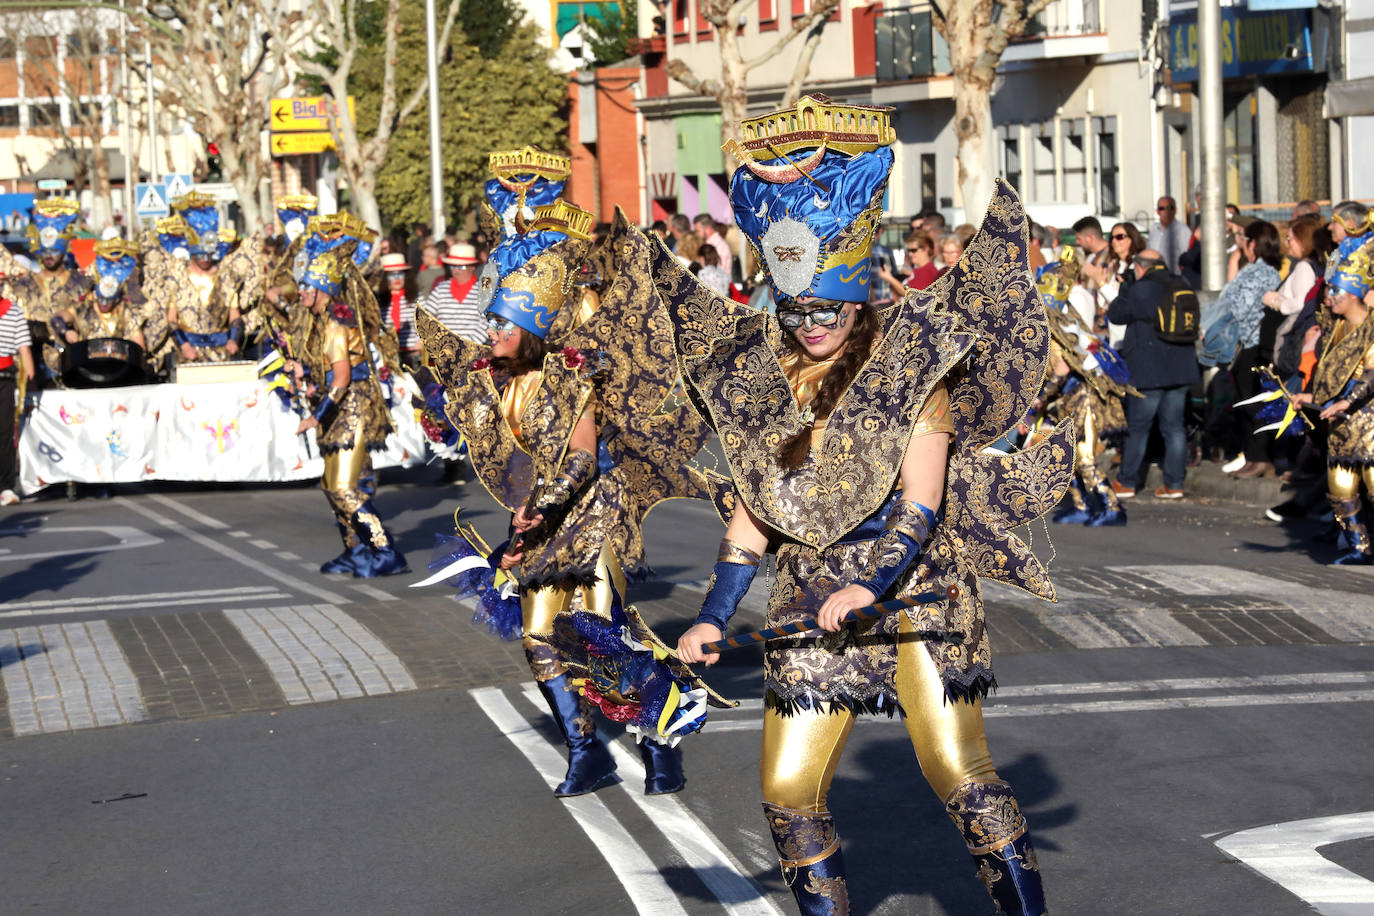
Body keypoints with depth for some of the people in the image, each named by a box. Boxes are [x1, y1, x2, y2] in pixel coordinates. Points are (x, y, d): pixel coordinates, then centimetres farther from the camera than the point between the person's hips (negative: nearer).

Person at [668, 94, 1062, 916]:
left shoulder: (909, 365, -5)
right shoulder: (762, 381, 8)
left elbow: (921, 500, -13)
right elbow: (754, 512, 11)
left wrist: (872, 586, -26)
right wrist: (713, 617, 3)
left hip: (915, 586, -4)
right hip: (812, 600, 5)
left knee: (959, 773, -13)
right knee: (789, 793, 0)